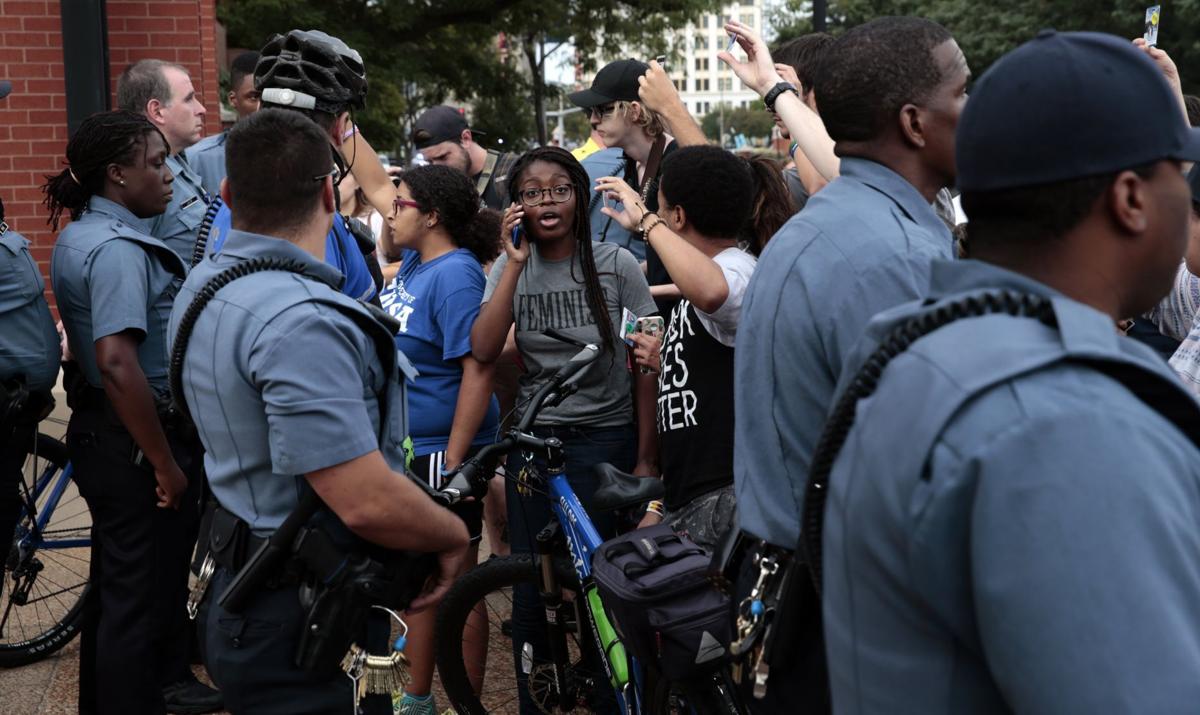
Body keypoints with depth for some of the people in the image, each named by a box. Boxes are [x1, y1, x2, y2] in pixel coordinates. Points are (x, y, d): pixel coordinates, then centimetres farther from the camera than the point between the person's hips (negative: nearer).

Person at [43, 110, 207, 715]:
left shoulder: (80, 236, 11)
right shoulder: (118, 247, -21)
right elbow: (118, 363, -31)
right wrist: (166, 463, -25)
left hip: (99, 431, 11)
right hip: (135, 440, -10)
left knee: (113, 585, 23)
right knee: (142, 597, 1)